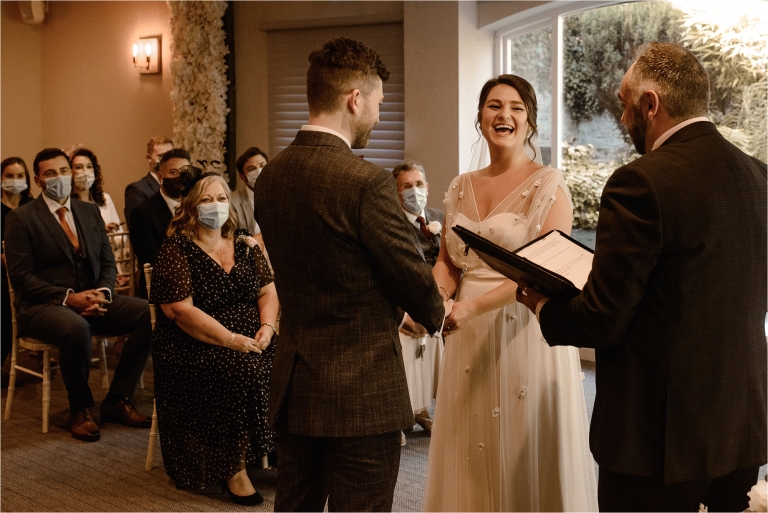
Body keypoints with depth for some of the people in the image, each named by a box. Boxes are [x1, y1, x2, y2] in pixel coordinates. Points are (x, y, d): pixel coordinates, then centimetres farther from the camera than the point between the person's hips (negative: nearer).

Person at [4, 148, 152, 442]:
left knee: (150, 314, -18)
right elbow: (20, 276, -9)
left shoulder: (90, 212, 14)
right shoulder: (21, 218, -2)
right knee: (76, 328, -40)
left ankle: (117, 401, -8)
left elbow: (107, 262, 13)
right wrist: (68, 297, -19)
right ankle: (80, 410, -15)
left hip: (93, 300, 6)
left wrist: (103, 292, -9)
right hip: (44, 306, -6)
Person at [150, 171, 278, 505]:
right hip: (195, 347, -5)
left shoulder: (245, 245, 13)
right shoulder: (177, 250, -5)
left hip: (251, 341, 5)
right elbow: (180, 310, -15)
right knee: (240, 369, -31)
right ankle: (233, 469, -18)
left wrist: (266, 326, -11)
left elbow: (268, 292, 11)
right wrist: (231, 340, -21)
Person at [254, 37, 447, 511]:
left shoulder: (270, 176, 3)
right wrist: (438, 314, 13)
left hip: (292, 385, 7)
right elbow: (410, 274, -10)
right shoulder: (367, 182, -19)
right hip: (361, 390, -7)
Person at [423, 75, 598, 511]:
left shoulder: (549, 185, -5)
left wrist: (473, 306, -25)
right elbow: (448, 264, 13)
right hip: (470, 342, 5)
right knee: (471, 460, 9)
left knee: (526, 458, 1)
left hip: (526, 335, -5)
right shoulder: (460, 188, 12)